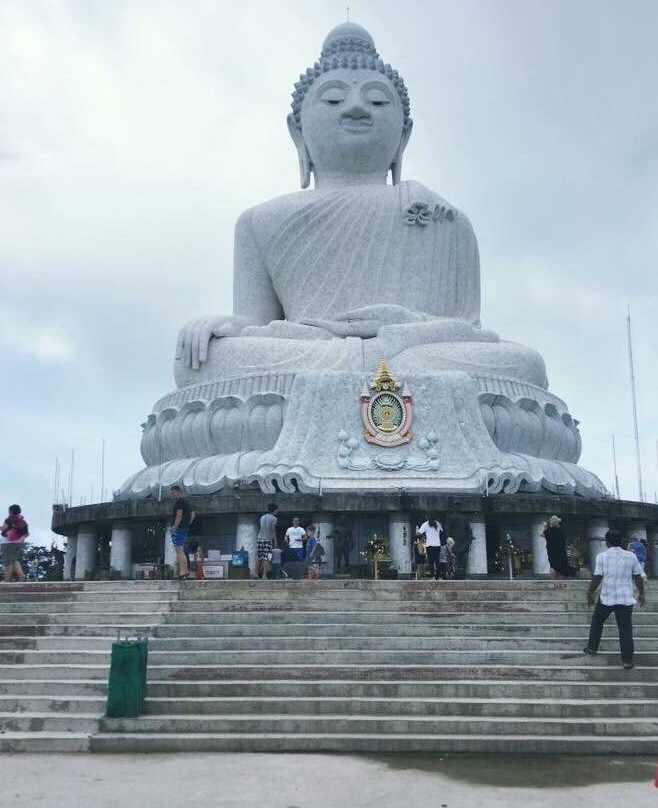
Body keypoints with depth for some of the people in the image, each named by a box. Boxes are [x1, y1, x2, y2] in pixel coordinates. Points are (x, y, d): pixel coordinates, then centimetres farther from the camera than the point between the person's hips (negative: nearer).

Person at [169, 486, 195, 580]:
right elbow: (193, 514, 24)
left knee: (179, 551, -11)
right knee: (182, 551, 16)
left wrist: (175, 526, -20)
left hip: (178, 529, -10)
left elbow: (179, 514, -21)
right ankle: (186, 571, 18)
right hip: (185, 529, 10)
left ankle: (182, 573, -16)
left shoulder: (179, 502, -10)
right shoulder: (187, 502, 19)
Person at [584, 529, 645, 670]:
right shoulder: (631, 556, 0)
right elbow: (638, 577, 5)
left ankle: (592, 647, 28)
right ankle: (627, 660, 6)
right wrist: (641, 593, 18)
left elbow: (597, 578, -7)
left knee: (597, 621, 21)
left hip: (607, 598, -1)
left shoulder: (602, 556, -7)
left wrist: (590, 593, 5)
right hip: (626, 599, 1)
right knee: (625, 629, 5)